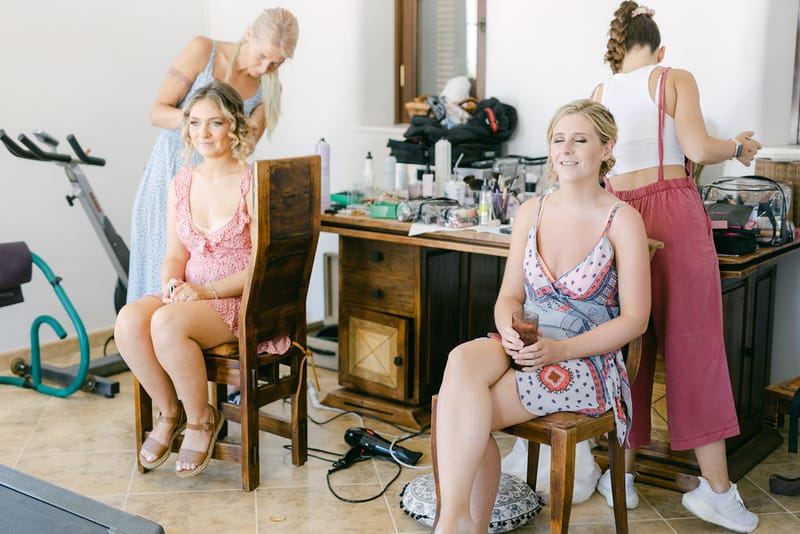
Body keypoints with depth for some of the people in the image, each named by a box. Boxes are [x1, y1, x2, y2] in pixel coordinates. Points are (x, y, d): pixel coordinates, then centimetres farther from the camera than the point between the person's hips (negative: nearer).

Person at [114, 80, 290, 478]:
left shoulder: (253, 183, -8)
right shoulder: (181, 183, 11)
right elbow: (175, 254, 14)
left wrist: (207, 290, -20)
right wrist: (171, 283, -9)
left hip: (242, 301, -5)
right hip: (189, 296, 5)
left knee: (167, 323, -32)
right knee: (128, 320, -24)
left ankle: (201, 419, -6)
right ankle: (170, 411, -1)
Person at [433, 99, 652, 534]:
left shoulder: (622, 220, -5)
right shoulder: (531, 212, 10)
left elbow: (635, 318, -6)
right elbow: (510, 295, 12)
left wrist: (561, 349, -18)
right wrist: (511, 332, -12)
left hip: (587, 362, -4)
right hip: (523, 347, 4)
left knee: (464, 415, -26)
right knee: (462, 359, -32)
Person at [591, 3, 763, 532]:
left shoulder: (599, 95, 12)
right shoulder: (676, 80, 1)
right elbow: (698, 149, -10)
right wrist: (739, 146, 9)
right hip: (675, 214, -3)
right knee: (694, 344, 0)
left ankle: (622, 473, 16)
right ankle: (716, 487, 3)